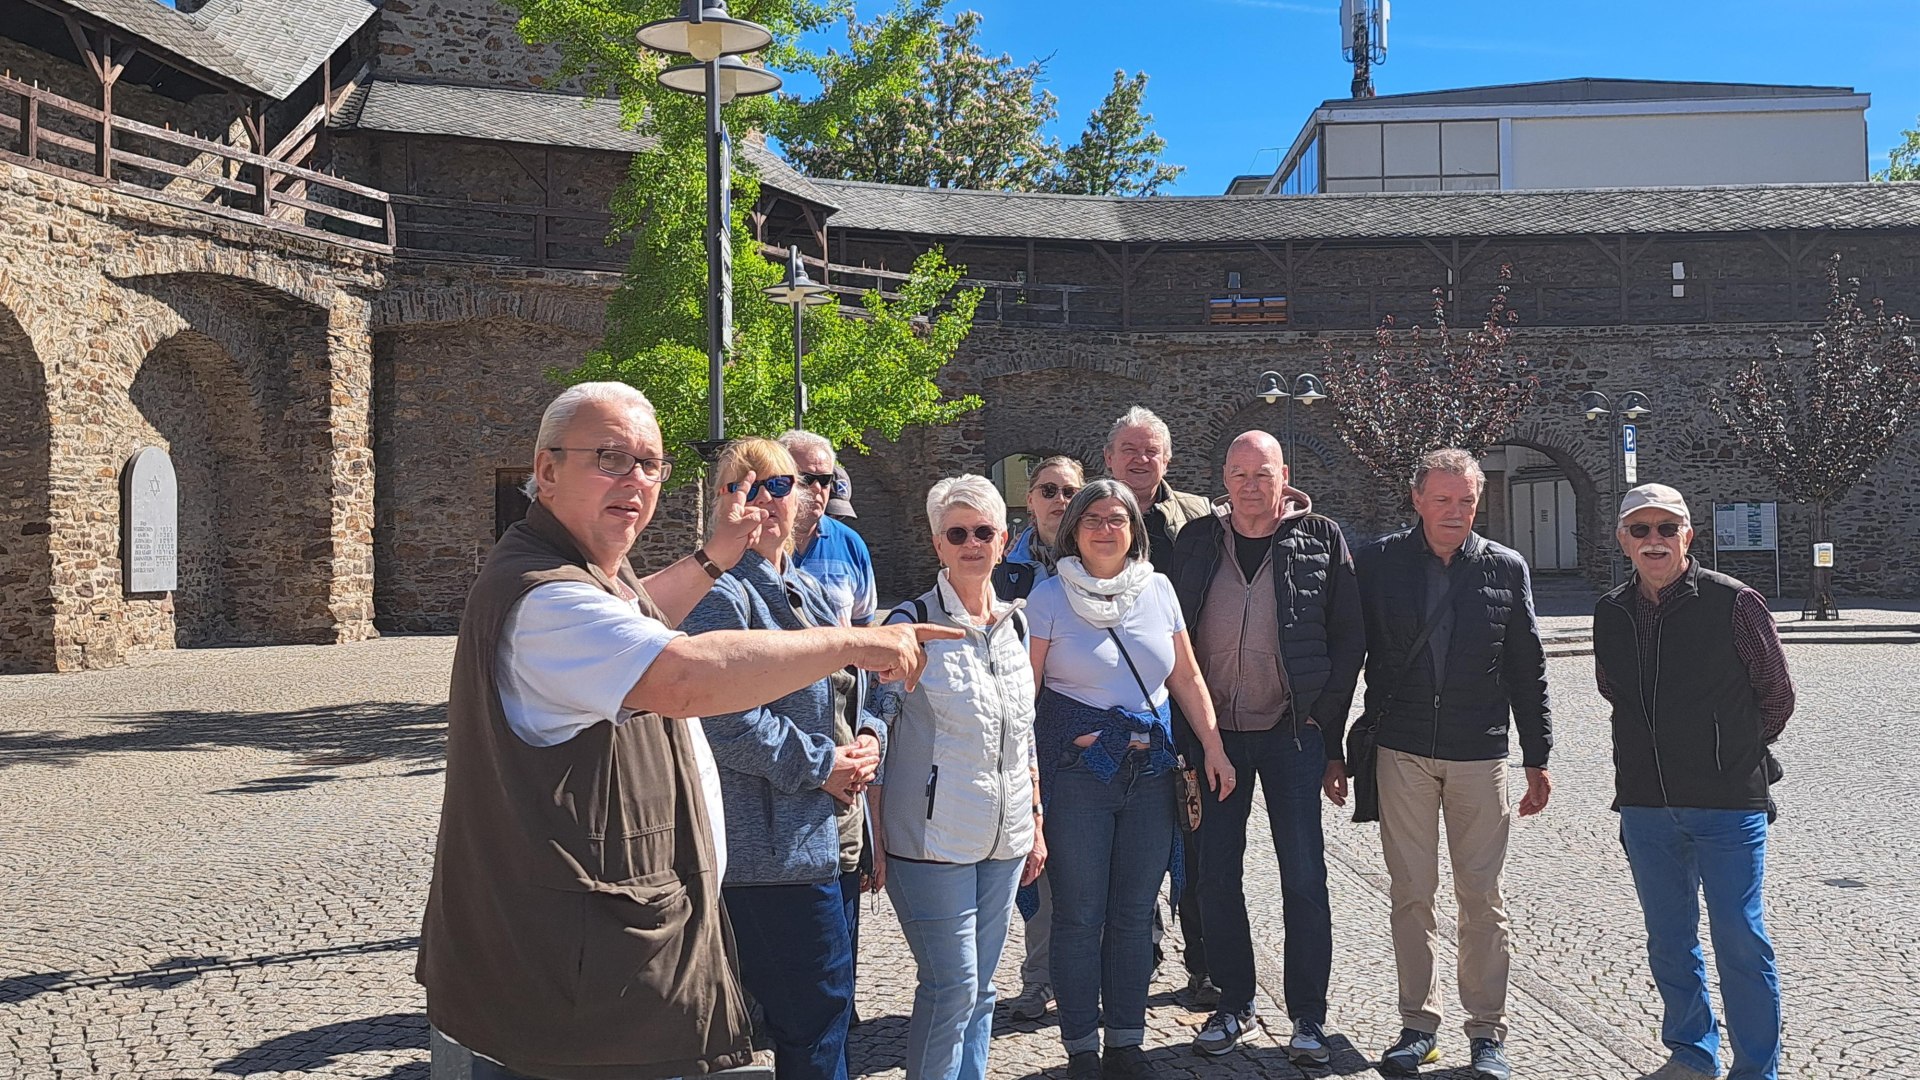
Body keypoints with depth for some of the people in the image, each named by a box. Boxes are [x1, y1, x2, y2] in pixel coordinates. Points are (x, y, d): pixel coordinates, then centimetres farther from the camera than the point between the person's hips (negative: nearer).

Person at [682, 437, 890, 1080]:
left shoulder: (809, 592, 16)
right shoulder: (723, 594, -13)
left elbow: (850, 691, 23)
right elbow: (724, 719, -23)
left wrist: (868, 739, 2)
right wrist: (819, 765, -16)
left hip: (838, 841, 9)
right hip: (778, 851, -9)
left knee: (830, 1020, 19)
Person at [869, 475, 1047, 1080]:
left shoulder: (1013, 623, 9)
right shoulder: (911, 625, -9)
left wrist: (1035, 824, 15)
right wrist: (878, 840, -9)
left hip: (1004, 840, 6)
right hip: (933, 840, -5)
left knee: (979, 987, 14)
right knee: (952, 986, -2)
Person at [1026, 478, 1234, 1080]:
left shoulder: (1157, 589, 6)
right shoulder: (1050, 596, -4)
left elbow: (1186, 676, 11)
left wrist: (1214, 749, 6)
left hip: (1151, 771, 3)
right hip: (1076, 772, -3)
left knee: (1135, 914, 11)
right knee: (1080, 917, 4)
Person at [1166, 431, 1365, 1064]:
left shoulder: (1320, 540, -1)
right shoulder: (1197, 541, 4)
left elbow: (1347, 642, 1)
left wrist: (1328, 738, -2)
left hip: (1291, 733, -2)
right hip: (1214, 733, 2)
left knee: (1304, 877, 2)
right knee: (1217, 874, 8)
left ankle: (1308, 1016, 15)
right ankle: (1233, 1002, 24)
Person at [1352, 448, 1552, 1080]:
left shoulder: (1506, 569, 3)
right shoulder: (1379, 563, 0)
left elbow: (1527, 670, 7)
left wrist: (1537, 759, 6)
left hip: (1481, 754, 0)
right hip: (1402, 751, 0)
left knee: (1483, 896, 5)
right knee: (1410, 893, 6)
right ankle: (1419, 1023, 19)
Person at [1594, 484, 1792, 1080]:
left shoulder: (1735, 603, -9)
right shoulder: (1610, 615, 4)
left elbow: (1776, 696, 2)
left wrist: (1734, 756, 10)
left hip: (1728, 801, -4)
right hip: (1644, 803, 5)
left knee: (1740, 939, 2)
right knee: (1668, 940, 14)